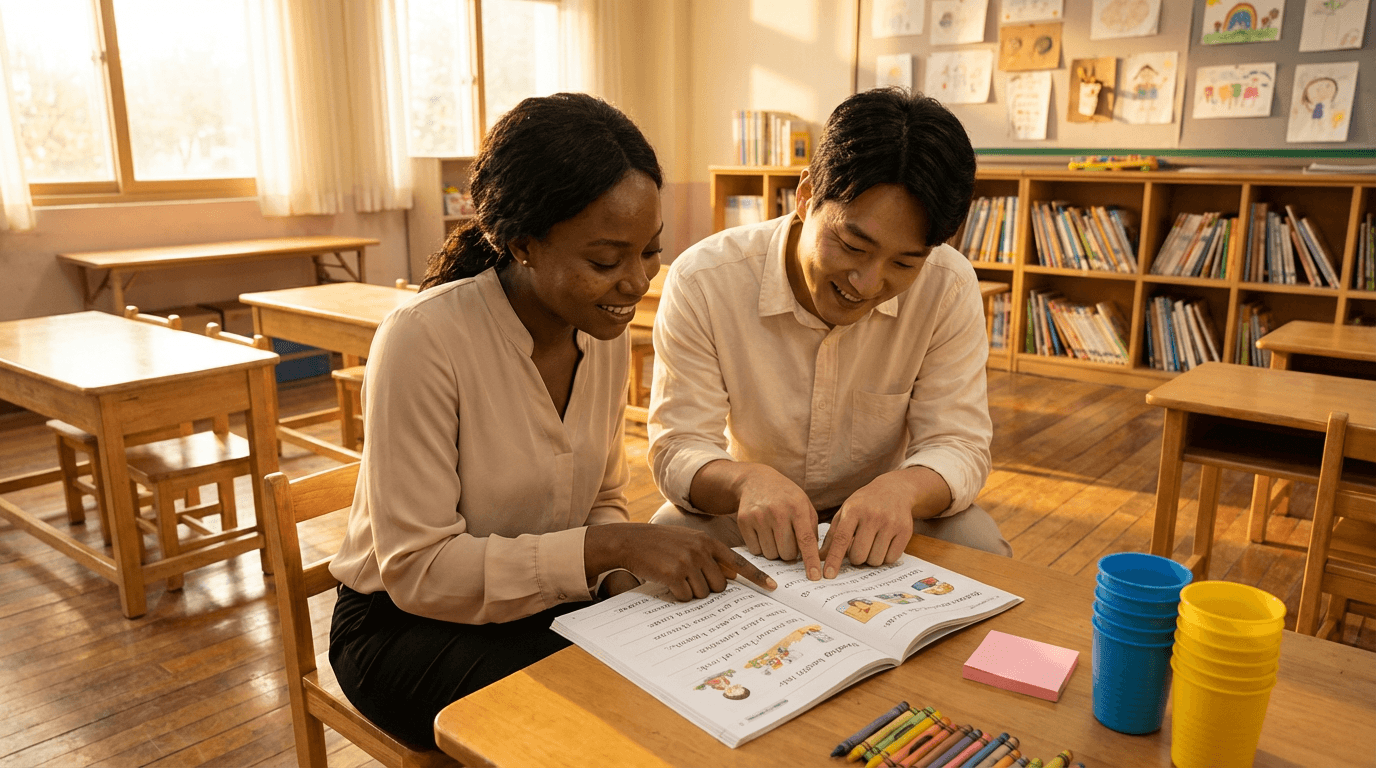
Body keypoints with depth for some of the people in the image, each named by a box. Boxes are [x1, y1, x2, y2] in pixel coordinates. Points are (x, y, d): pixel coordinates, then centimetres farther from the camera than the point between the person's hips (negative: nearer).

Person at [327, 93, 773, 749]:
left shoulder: (605, 334, -4)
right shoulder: (424, 339, -25)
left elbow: (601, 500, 6)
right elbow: (417, 570, -24)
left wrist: (623, 576, -15)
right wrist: (610, 546, -31)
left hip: (546, 604, 5)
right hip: (407, 622, -5)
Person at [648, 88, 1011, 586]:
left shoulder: (950, 288, -17)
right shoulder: (702, 282, -21)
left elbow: (957, 444, -14)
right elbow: (678, 449, -19)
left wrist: (902, 487, -38)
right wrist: (747, 481, -42)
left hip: (883, 520, 3)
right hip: (744, 514, -2)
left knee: (983, 553, -24)